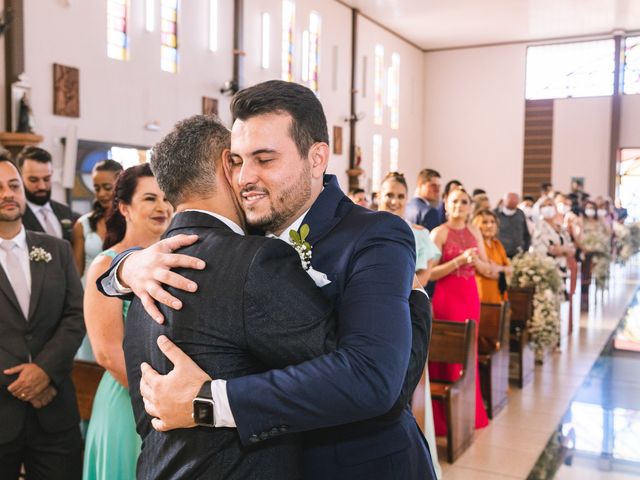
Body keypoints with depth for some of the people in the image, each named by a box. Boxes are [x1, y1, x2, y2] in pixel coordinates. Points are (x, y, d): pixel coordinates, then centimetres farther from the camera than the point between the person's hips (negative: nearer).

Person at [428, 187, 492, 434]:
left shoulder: (474, 232, 10)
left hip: (470, 296, 6)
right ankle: (444, 419, 11)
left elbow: (487, 270, 11)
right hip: (446, 296, -6)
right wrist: (460, 260, -20)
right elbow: (430, 273, -13)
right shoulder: (439, 232, -7)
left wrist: (476, 260, -10)